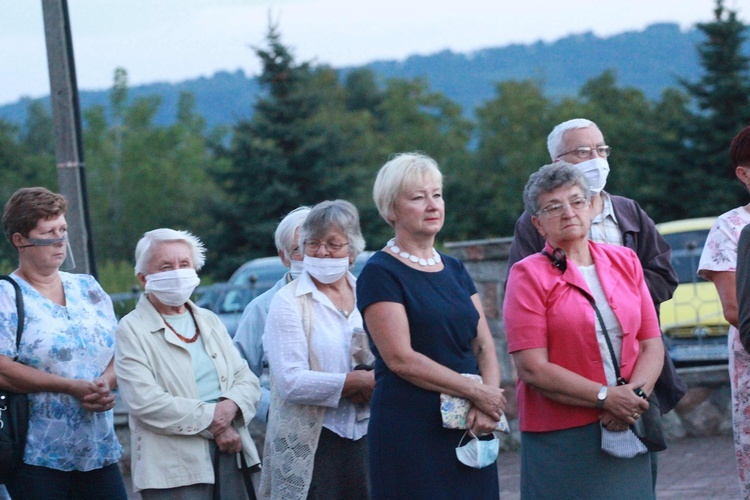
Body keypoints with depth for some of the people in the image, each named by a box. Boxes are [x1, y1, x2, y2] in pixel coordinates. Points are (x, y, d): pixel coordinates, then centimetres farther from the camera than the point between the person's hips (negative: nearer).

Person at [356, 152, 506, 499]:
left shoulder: (454, 270, 16)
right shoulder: (380, 273, -4)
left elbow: (484, 346, 11)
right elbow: (401, 359, -13)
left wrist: (489, 402, -9)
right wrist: (478, 393, -13)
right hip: (410, 430, -6)